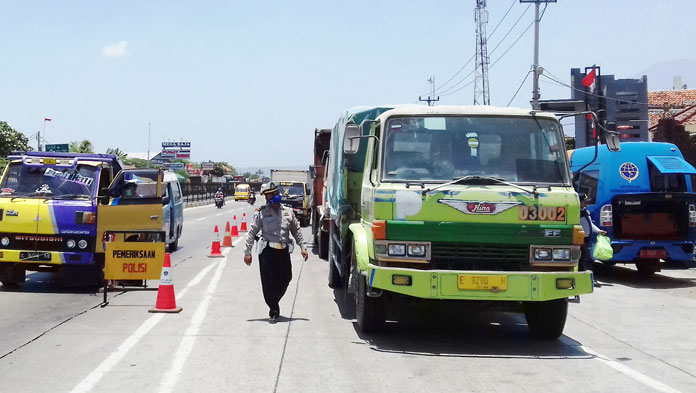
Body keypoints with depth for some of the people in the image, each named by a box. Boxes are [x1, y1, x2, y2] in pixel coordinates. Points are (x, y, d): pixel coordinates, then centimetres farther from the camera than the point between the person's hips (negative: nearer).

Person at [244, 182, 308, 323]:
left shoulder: (288, 212, 7)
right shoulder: (261, 213, -2)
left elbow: (296, 230, 16)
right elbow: (252, 233, 0)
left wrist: (302, 247, 11)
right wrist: (247, 252, -4)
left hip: (283, 251, 3)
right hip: (267, 251, -3)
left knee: (285, 279, 6)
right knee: (268, 282, -2)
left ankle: (274, 303, 30)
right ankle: (273, 311, 10)